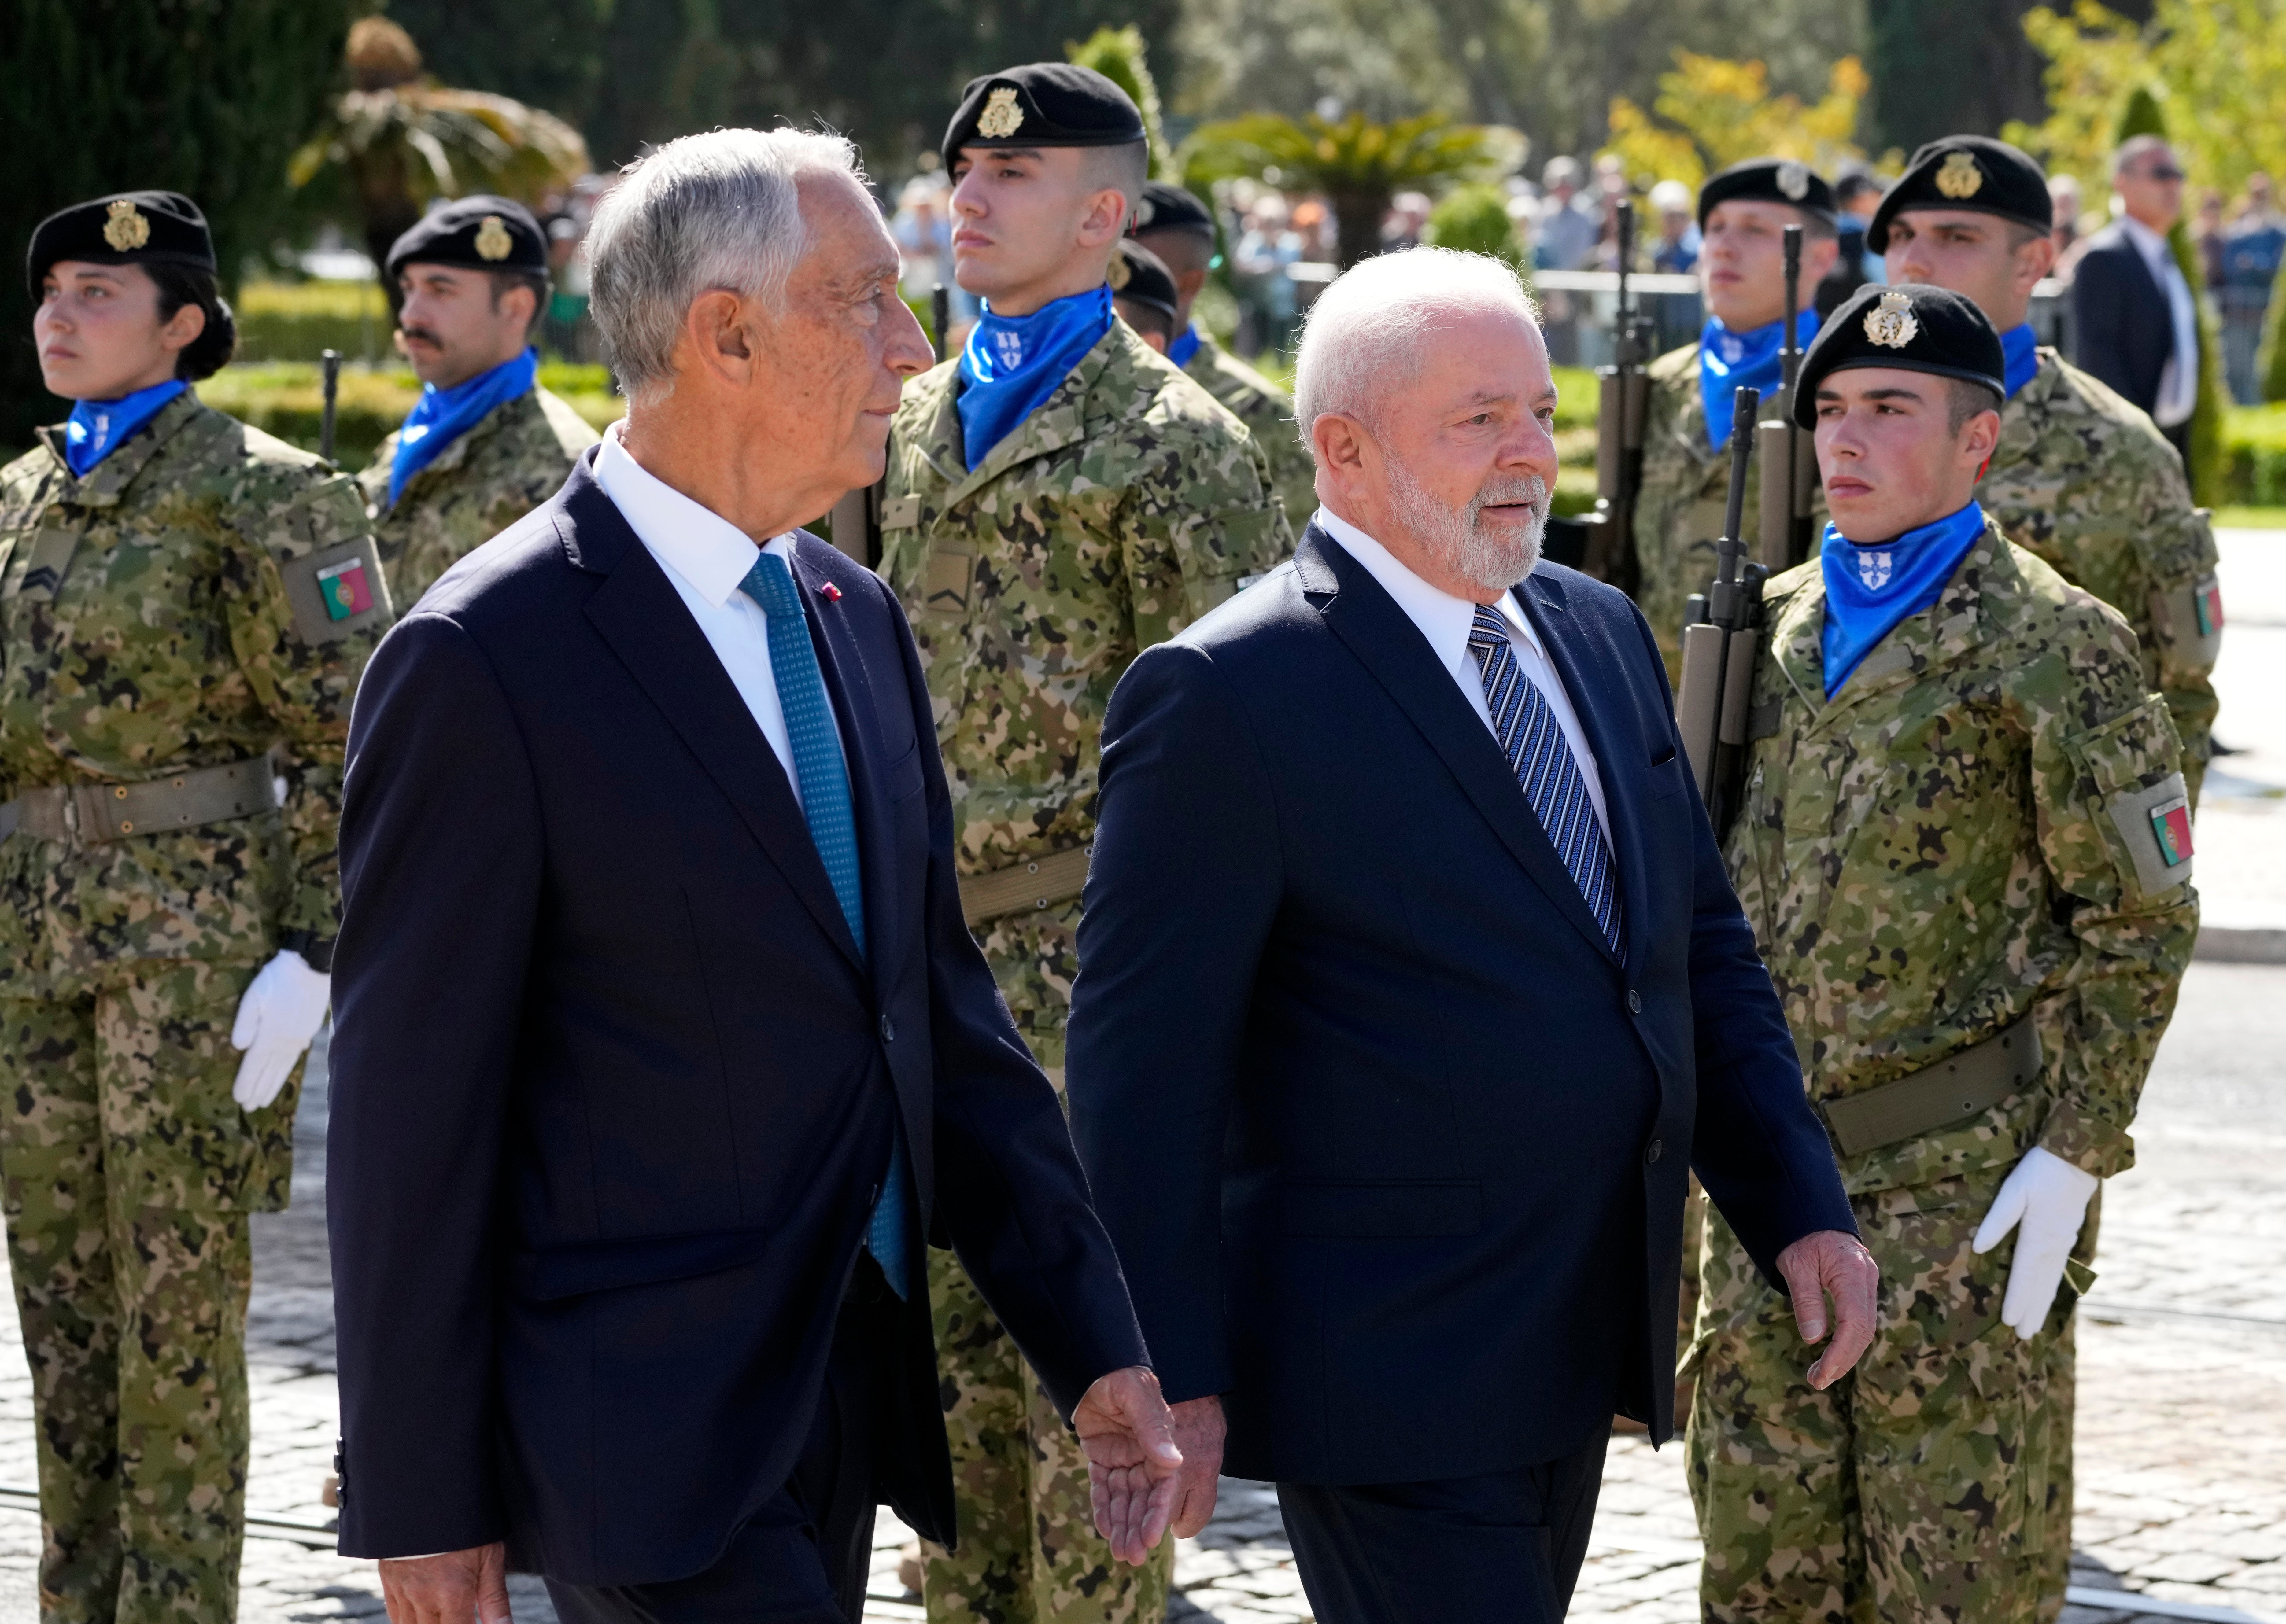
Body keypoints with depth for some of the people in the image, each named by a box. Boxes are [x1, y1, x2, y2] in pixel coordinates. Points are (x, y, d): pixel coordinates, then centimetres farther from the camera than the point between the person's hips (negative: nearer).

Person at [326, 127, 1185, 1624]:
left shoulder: (854, 618, 12)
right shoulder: (485, 661, -13)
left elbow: (944, 1012, 15)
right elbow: (411, 1107, -12)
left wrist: (1096, 1345, 8)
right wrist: (425, 1503, -11)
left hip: (854, 1390, 8)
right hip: (648, 1435, -8)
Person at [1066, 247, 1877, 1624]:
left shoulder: (1599, 635, 12)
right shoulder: (1227, 696, -13)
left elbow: (1703, 949, 18)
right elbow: (1147, 1063, -14)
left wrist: (1801, 1207, 8)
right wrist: (1170, 1378, -17)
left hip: (1581, 1346, 8)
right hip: (1387, 1382, -8)